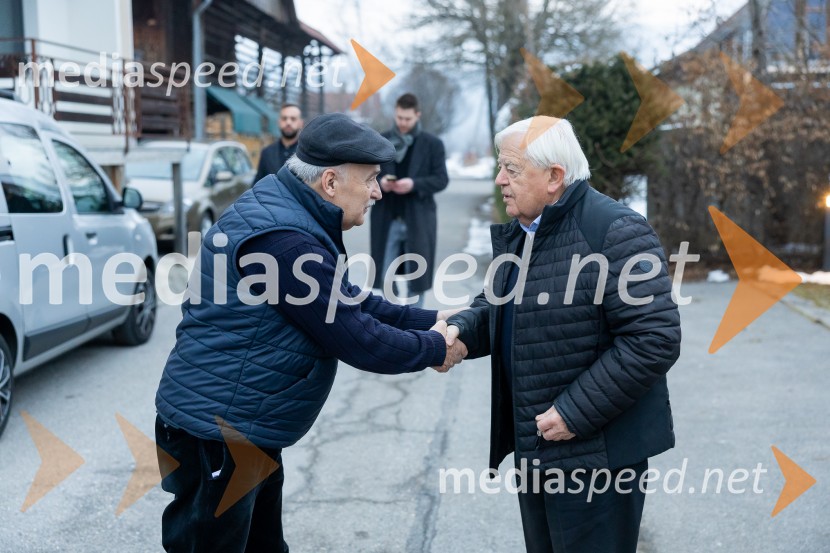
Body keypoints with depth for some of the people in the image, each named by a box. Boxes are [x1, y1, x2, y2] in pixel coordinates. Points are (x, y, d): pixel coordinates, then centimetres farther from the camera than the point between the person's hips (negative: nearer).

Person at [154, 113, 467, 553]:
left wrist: (430, 321, 6)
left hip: (244, 432, 10)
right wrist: (435, 348, -6)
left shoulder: (289, 213, 7)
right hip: (214, 435, -10)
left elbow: (349, 303, 13)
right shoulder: (284, 240, -26)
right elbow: (356, 340, -21)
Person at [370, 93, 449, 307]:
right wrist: (379, 182, -17)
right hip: (386, 219, 1)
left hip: (418, 219, -1)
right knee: (385, 276, 6)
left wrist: (414, 184, -19)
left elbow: (441, 179, -4)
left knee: (416, 277, 7)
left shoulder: (433, 144, 1)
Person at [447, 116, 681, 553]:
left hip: (596, 453, -9)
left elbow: (655, 338, -24)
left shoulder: (615, 232, -19)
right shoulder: (517, 232, 10)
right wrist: (462, 329, -3)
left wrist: (576, 413, -22)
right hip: (534, 446, 9)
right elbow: (496, 305, 21)